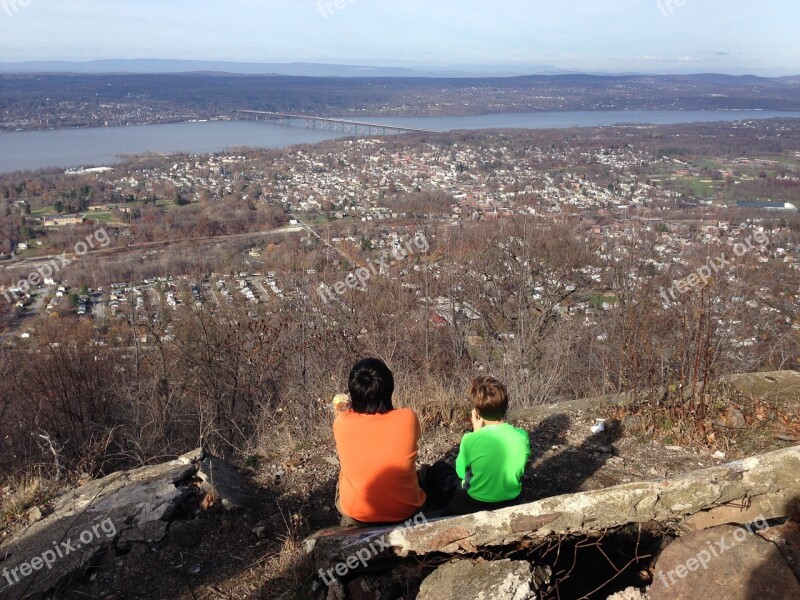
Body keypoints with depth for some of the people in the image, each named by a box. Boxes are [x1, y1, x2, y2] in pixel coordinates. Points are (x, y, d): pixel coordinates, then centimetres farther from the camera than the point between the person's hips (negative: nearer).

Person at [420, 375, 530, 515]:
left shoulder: (470, 440, -27)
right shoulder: (523, 436, -17)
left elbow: (460, 472, -6)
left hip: (472, 506, -4)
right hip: (511, 501, 4)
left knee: (439, 468, 23)